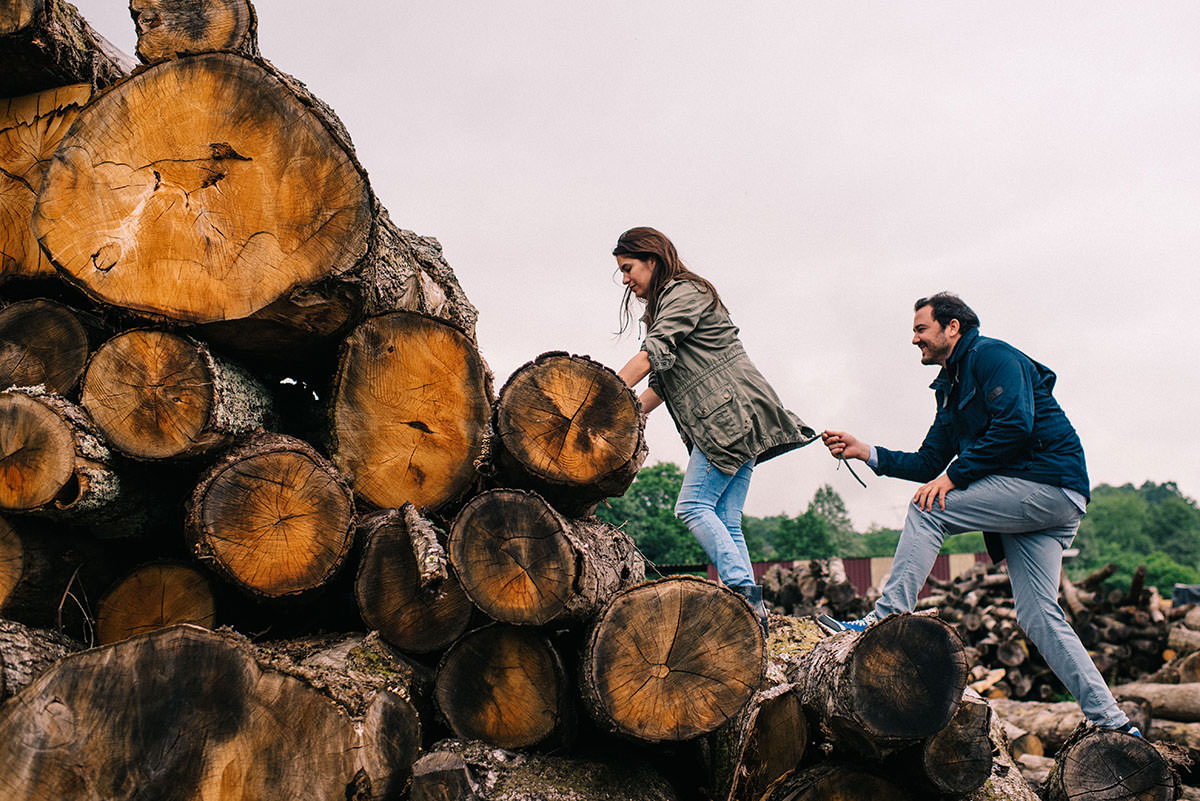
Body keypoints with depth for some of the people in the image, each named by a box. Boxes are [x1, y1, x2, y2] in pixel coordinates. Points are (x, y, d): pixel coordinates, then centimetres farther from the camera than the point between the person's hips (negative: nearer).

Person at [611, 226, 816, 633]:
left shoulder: (684, 292, -4)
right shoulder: (664, 304, 26)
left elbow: (652, 354, -19)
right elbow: (665, 377, 23)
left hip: (731, 413, -10)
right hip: (730, 420, 10)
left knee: (693, 507, -14)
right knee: (724, 521, 3)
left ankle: (745, 594, -18)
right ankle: (751, 610, -1)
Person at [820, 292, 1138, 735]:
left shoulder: (991, 355, -4)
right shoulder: (951, 387, 24)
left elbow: (1015, 424, -19)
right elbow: (928, 463, 22)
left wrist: (955, 475, -17)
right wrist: (866, 452, 12)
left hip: (1048, 481, -10)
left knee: (929, 509, -16)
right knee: (1038, 616, 4)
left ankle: (886, 619, -17)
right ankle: (1110, 720, 6)